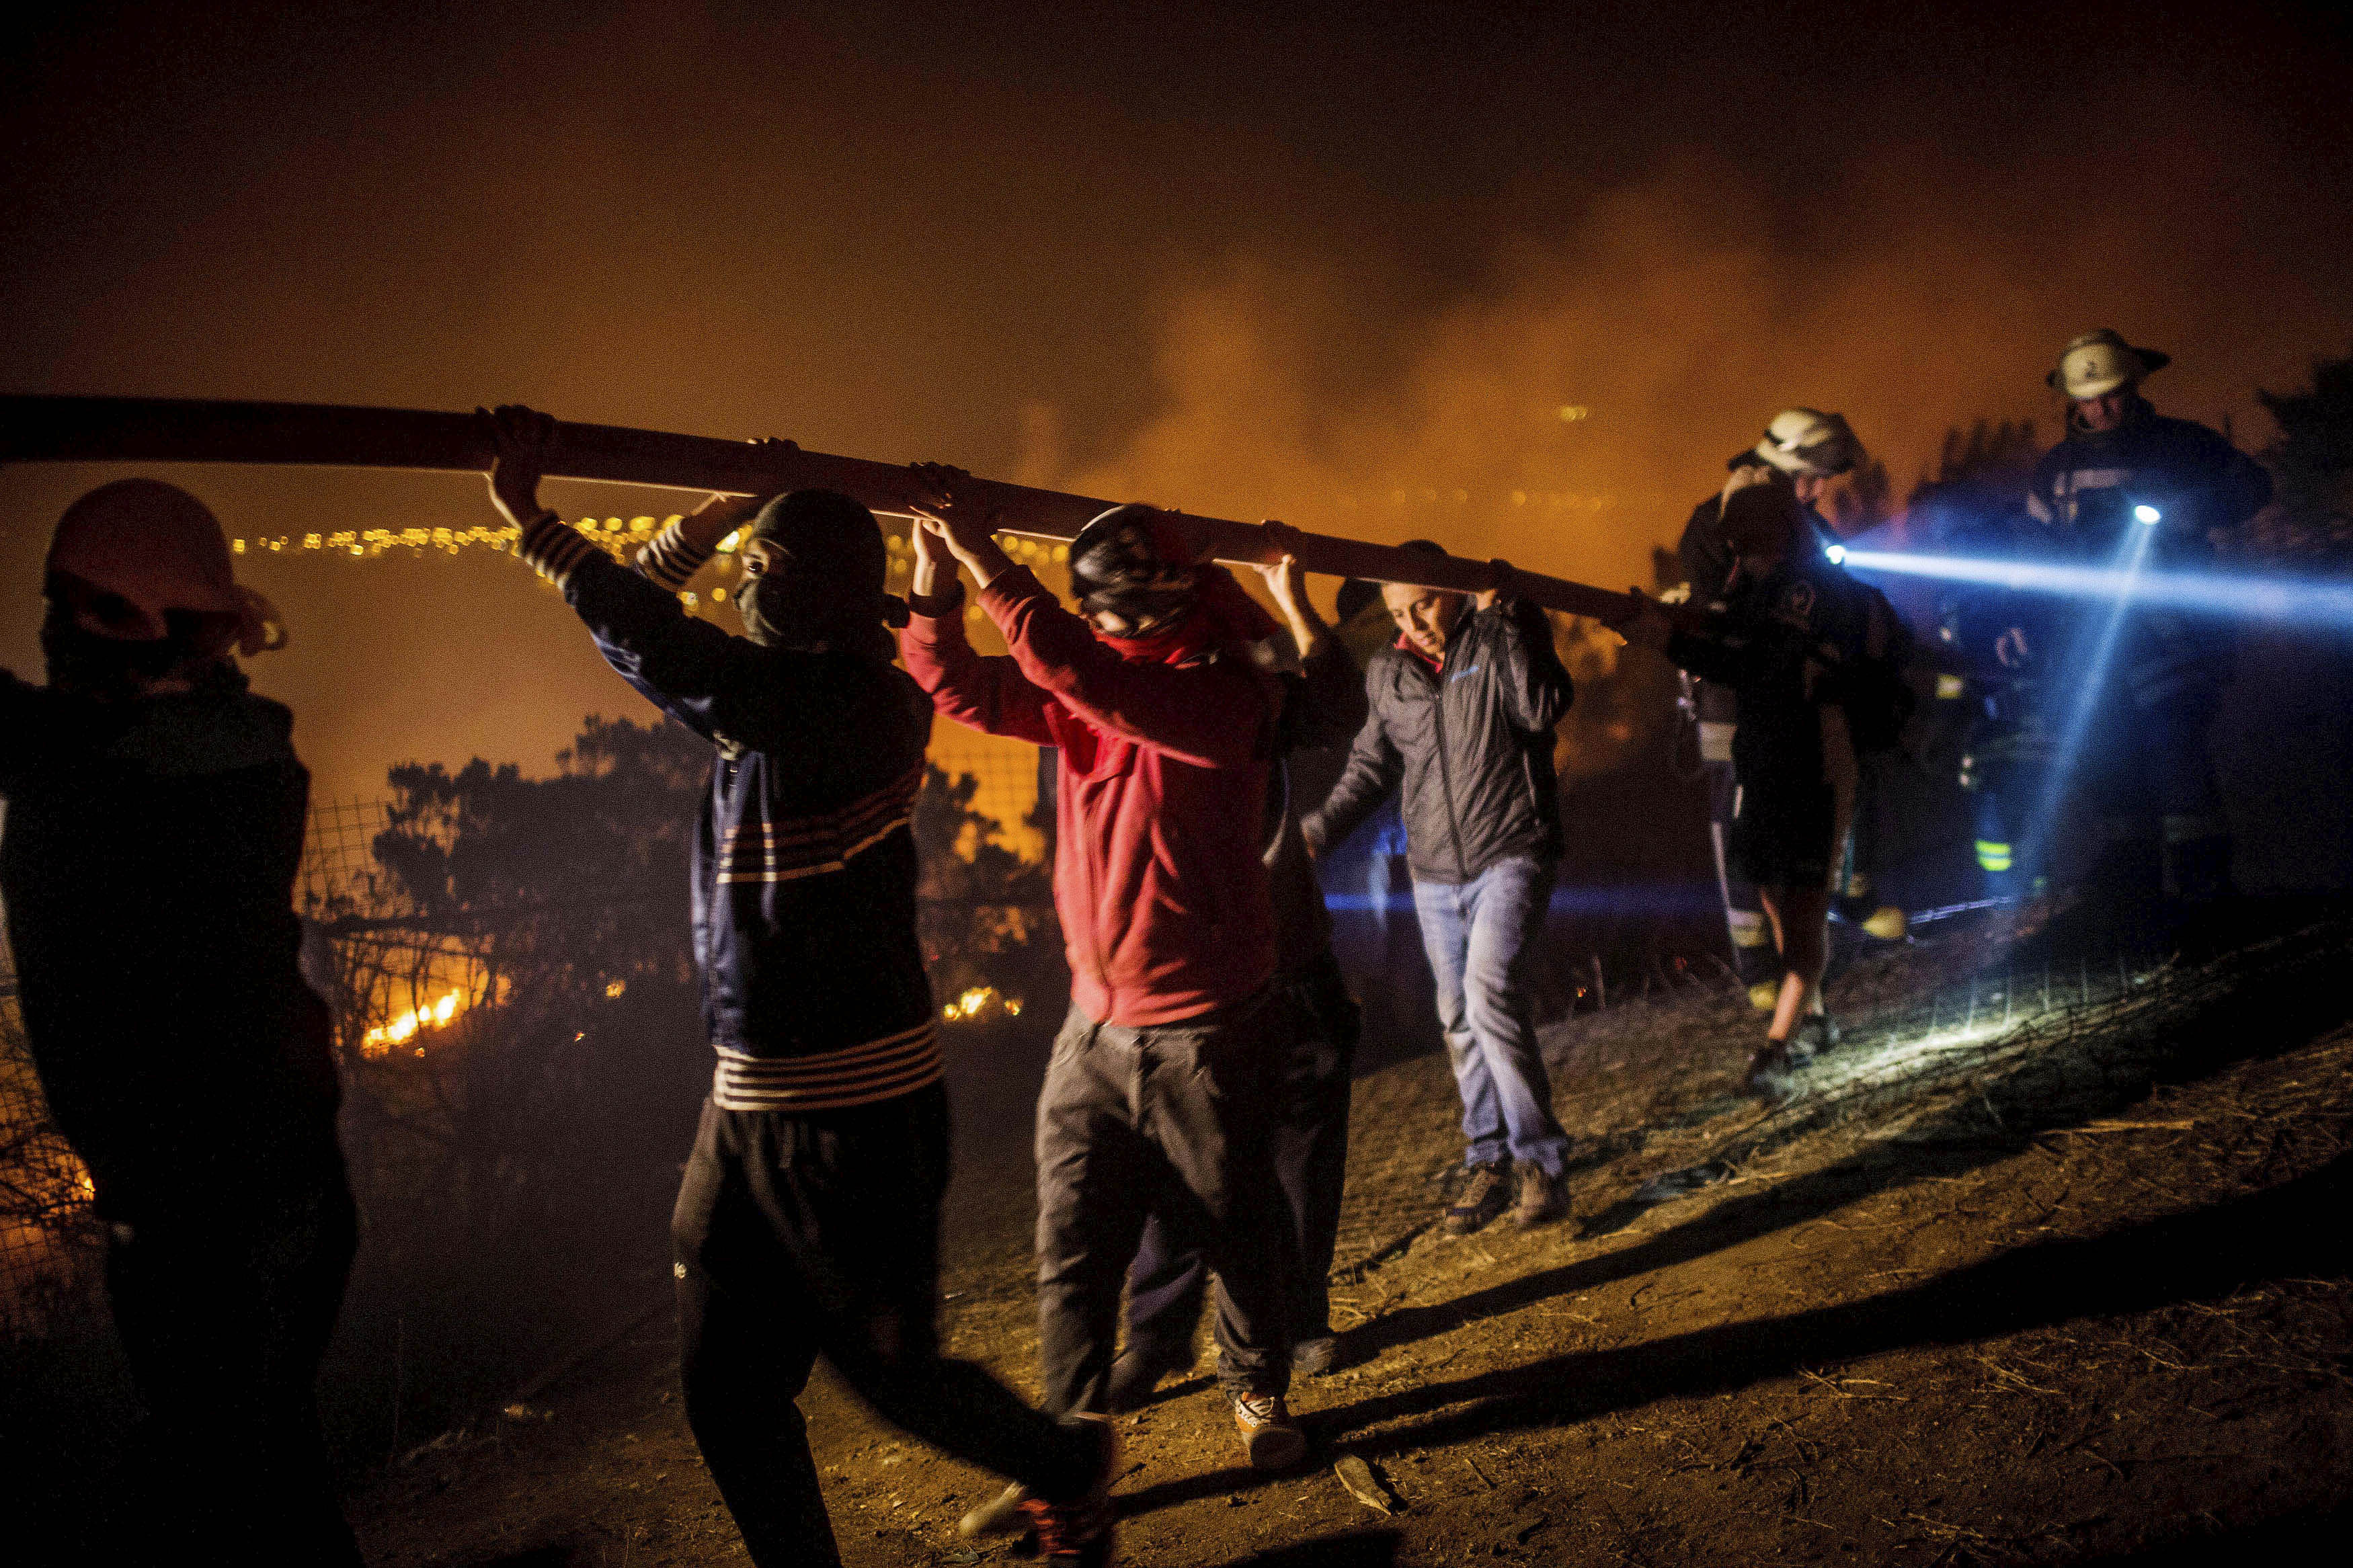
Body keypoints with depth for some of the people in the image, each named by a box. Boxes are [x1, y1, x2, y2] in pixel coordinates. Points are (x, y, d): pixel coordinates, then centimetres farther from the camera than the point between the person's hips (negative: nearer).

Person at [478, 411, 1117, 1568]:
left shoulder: (859, 701, -18)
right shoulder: (770, 703, 9)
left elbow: (667, 658, -29)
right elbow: (650, 630, 24)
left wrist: (532, 522, -24)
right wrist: (711, 515, 14)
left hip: (857, 1114, -8)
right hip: (748, 1108, 9)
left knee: (887, 1368, 10)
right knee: (725, 1394, 12)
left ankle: (1073, 1469, 37)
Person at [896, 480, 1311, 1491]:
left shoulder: (1228, 694, -14)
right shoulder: (1084, 688, 5)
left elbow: (1096, 684, -30)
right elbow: (967, 692, -3)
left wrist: (988, 561, -33)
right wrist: (934, 583, -19)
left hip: (1205, 1033, -5)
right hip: (1095, 1029, 5)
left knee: (1236, 1233, 12)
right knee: (1072, 1253, 5)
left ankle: (1259, 1397, 37)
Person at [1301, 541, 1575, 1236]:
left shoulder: (1507, 630, -4)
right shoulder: (1387, 672, 8)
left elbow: (1543, 708, -21)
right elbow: (1371, 767, 16)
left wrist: (1500, 616, -21)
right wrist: (1316, 829, 5)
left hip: (1511, 852, -5)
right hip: (1434, 869, 5)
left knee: (1491, 991, -21)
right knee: (1460, 1019, 8)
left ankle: (1540, 1160, -10)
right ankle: (1488, 1164, 20)